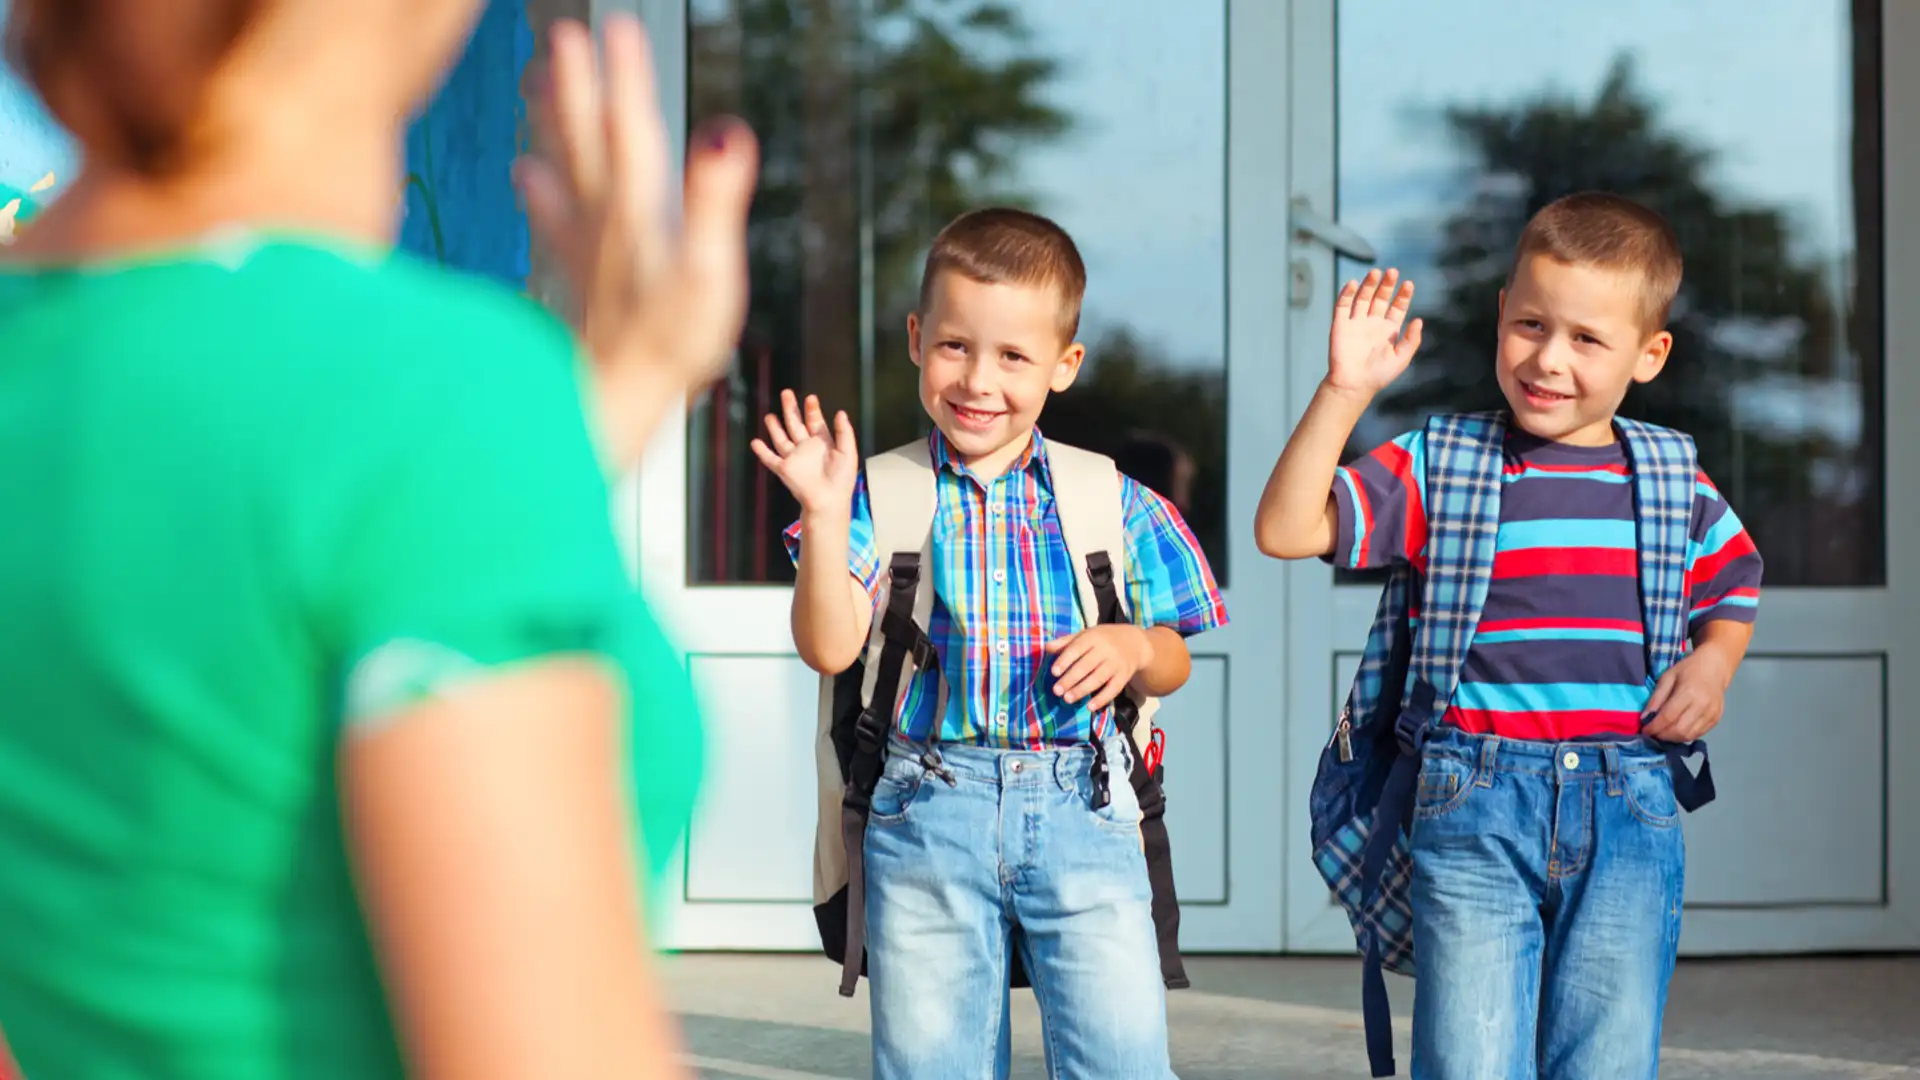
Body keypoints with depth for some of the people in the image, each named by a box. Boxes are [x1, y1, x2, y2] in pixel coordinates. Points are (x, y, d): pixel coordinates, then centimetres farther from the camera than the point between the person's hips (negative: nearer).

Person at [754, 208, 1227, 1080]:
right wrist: (826, 515, -17)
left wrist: (1134, 646, -8)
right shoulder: (882, 498, 3)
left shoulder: (1114, 505, 7)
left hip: (1083, 816, 0)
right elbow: (830, 648, -7)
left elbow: (1173, 666, 14)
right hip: (927, 817, 0)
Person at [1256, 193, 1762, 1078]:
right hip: (1474, 806, -2)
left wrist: (1714, 661, 6)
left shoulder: (1677, 490, 9)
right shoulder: (1438, 467, 2)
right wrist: (1345, 391, -15)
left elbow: (1734, 584, 27)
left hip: (1629, 811, 2)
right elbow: (1288, 531, -8)